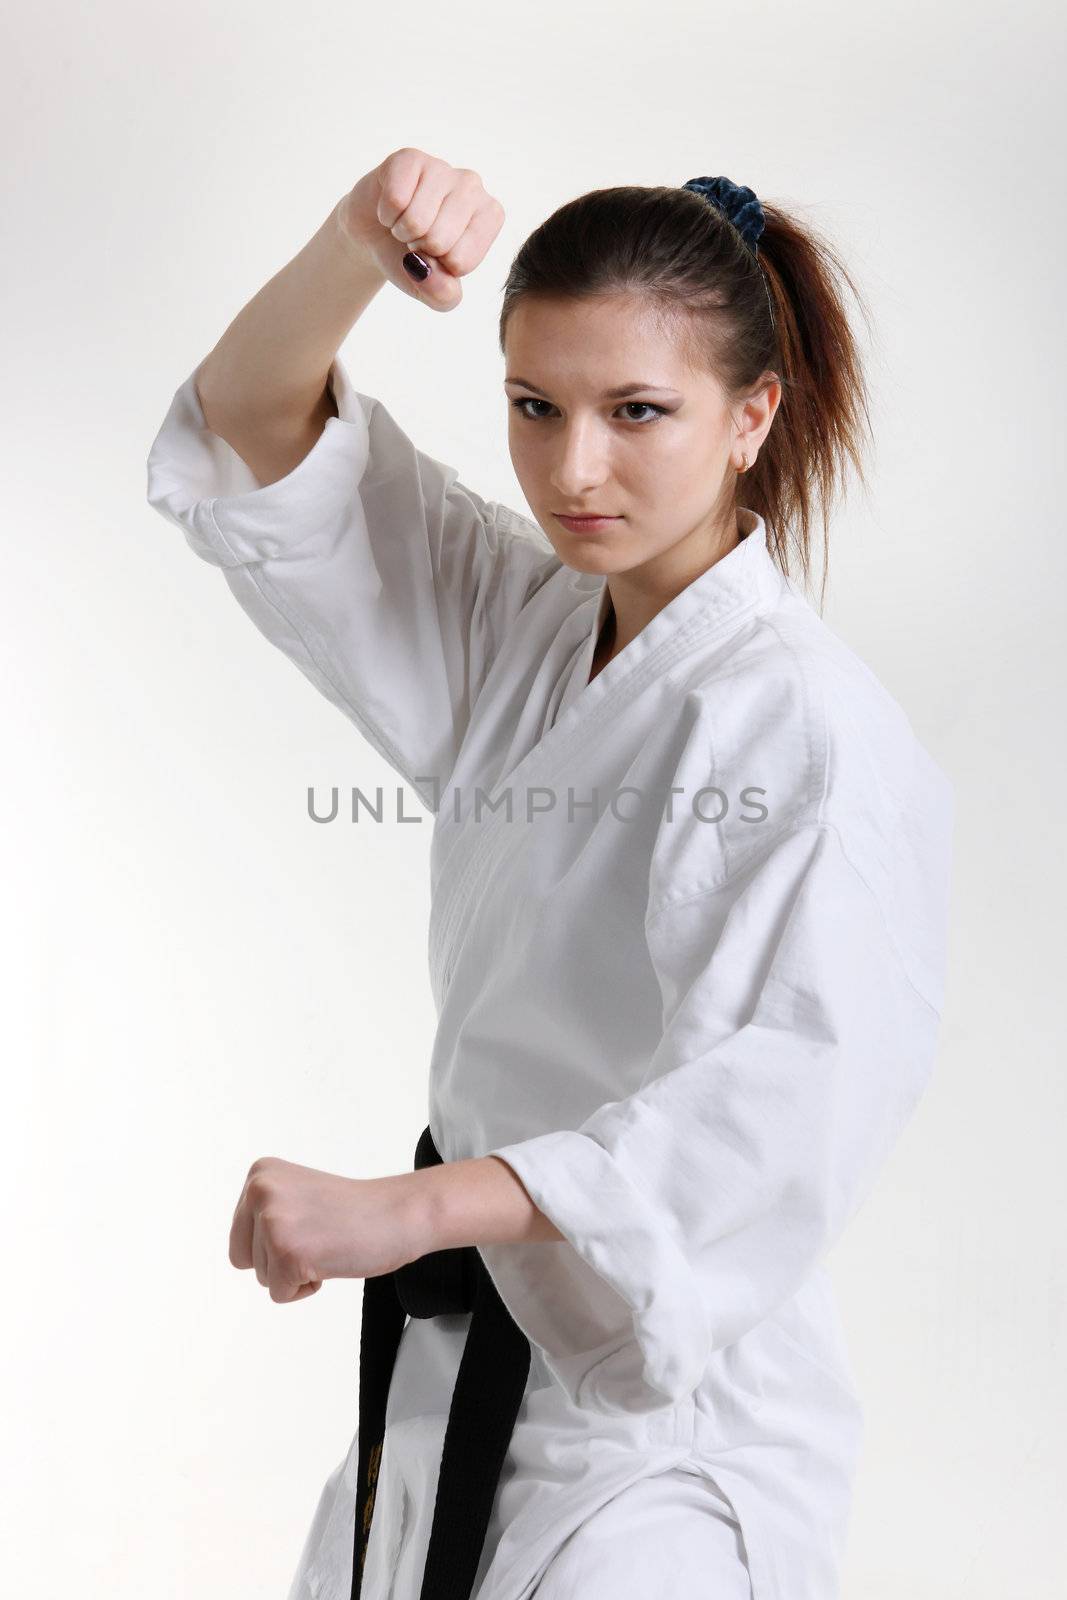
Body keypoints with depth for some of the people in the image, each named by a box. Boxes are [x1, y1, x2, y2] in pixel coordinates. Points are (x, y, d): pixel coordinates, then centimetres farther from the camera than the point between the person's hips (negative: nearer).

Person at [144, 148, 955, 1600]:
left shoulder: (807, 731, -19)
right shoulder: (520, 635, 6)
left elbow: (787, 1096, -31)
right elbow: (256, 435, 2)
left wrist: (403, 1210, -38)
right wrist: (354, 248, -19)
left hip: (661, 1404, -7)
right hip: (454, 1365, 7)